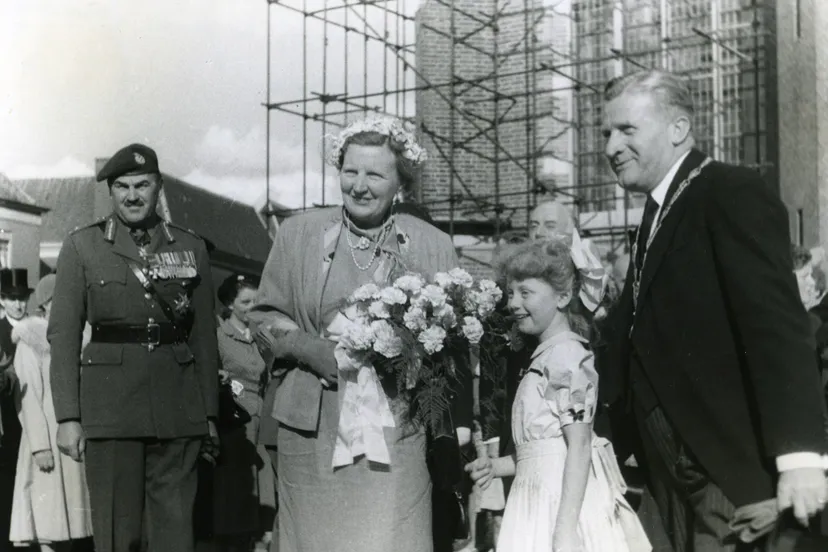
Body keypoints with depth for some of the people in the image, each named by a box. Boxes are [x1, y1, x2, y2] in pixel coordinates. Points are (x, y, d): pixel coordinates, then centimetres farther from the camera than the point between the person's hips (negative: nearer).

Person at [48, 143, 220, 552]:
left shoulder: (191, 249, 10)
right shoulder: (82, 246, 5)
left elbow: (204, 335, 12)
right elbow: (63, 333, 1)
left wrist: (209, 413, 9)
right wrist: (67, 417, -6)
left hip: (178, 407, 2)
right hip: (110, 406, -2)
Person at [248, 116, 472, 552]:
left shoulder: (434, 246, 5)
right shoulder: (297, 234, 8)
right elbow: (264, 317, 8)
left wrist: (459, 423, -7)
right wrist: (322, 354, -10)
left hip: (395, 430, -1)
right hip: (312, 429, 1)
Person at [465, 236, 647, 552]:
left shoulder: (565, 354, -12)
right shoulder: (545, 356, 14)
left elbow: (579, 446, -18)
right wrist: (498, 467, 16)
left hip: (563, 502, -8)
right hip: (541, 502, 8)